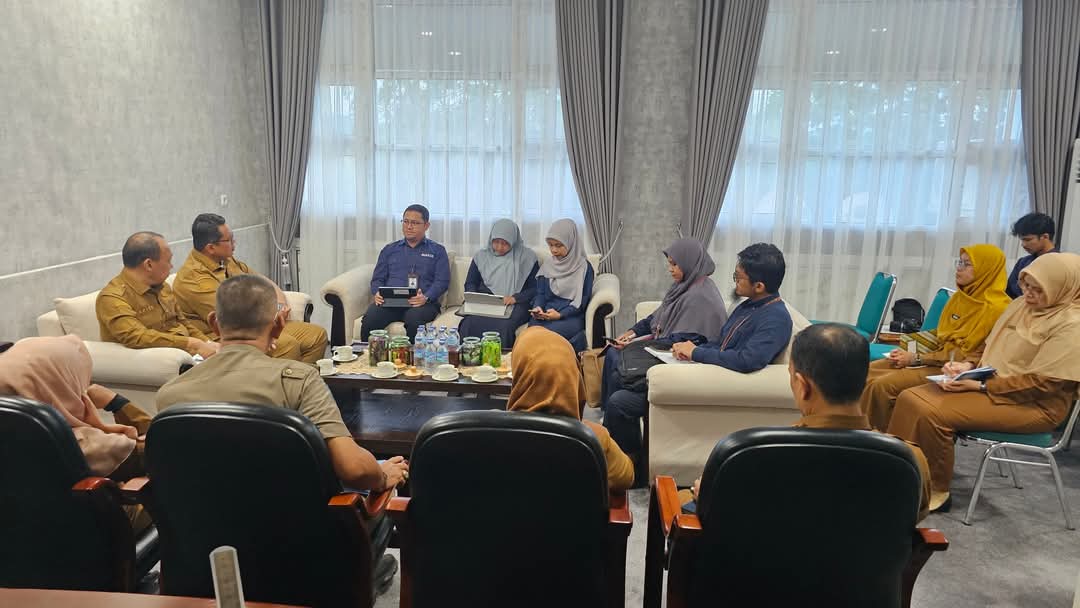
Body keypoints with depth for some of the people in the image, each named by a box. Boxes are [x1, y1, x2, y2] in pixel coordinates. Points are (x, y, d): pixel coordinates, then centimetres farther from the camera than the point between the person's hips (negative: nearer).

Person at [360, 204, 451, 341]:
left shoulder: (437, 251, 17)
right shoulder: (389, 250, 26)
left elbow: (442, 281, 4)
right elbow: (377, 279, 20)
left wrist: (426, 297, -15)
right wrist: (377, 293, -4)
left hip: (421, 303, -2)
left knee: (414, 319, -38)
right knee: (370, 319, -30)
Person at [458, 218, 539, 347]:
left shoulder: (527, 257, 9)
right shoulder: (481, 256, 18)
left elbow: (535, 288, 6)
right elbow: (470, 283, 21)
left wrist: (515, 298, -11)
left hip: (514, 304, -2)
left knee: (503, 326, -37)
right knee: (469, 324, -32)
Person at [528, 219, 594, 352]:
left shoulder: (584, 267, 0)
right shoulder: (547, 265, 14)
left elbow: (582, 301, -4)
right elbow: (540, 293, 14)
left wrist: (560, 314, -17)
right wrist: (537, 308, -9)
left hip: (572, 316, -4)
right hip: (546, 315, 4)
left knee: (549, 332, -35)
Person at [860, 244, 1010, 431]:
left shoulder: (996, 308, -15)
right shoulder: (961, 296, 11)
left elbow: (968, 355, -17)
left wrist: (917, 359, -17)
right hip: (937, 357, 8)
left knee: (883, 385, -26)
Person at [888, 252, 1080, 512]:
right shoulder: (1020, 305, 11)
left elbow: (1040, 382, -20)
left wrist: (980, 386, -22)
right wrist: (968, 365, -3)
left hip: (1032, 405, -8)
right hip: (990, 385, 8)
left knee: (933, 413, -27)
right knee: (910, 398, -10)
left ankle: (935, 492, -10)